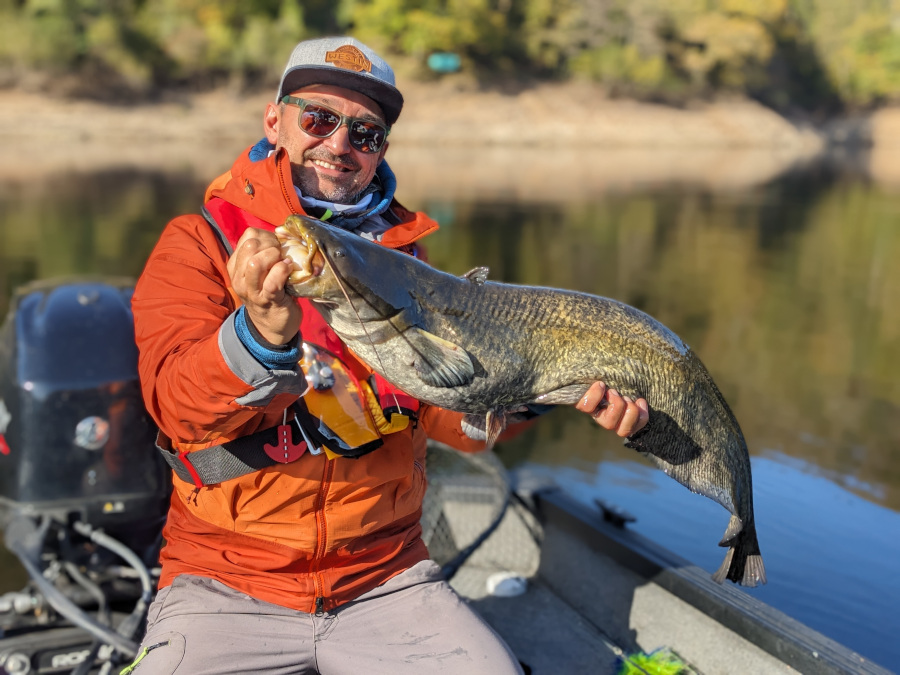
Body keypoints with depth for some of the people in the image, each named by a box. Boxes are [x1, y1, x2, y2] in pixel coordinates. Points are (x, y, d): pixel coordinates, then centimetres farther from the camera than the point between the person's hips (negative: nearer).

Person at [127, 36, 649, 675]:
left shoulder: (402, 252, 10)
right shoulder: (198, 243, -1)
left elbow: (451, 409, 4)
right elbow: (178, 402, -18)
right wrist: (261, 336, -38)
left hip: (385, 579, 3)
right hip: (224, 586, -2)